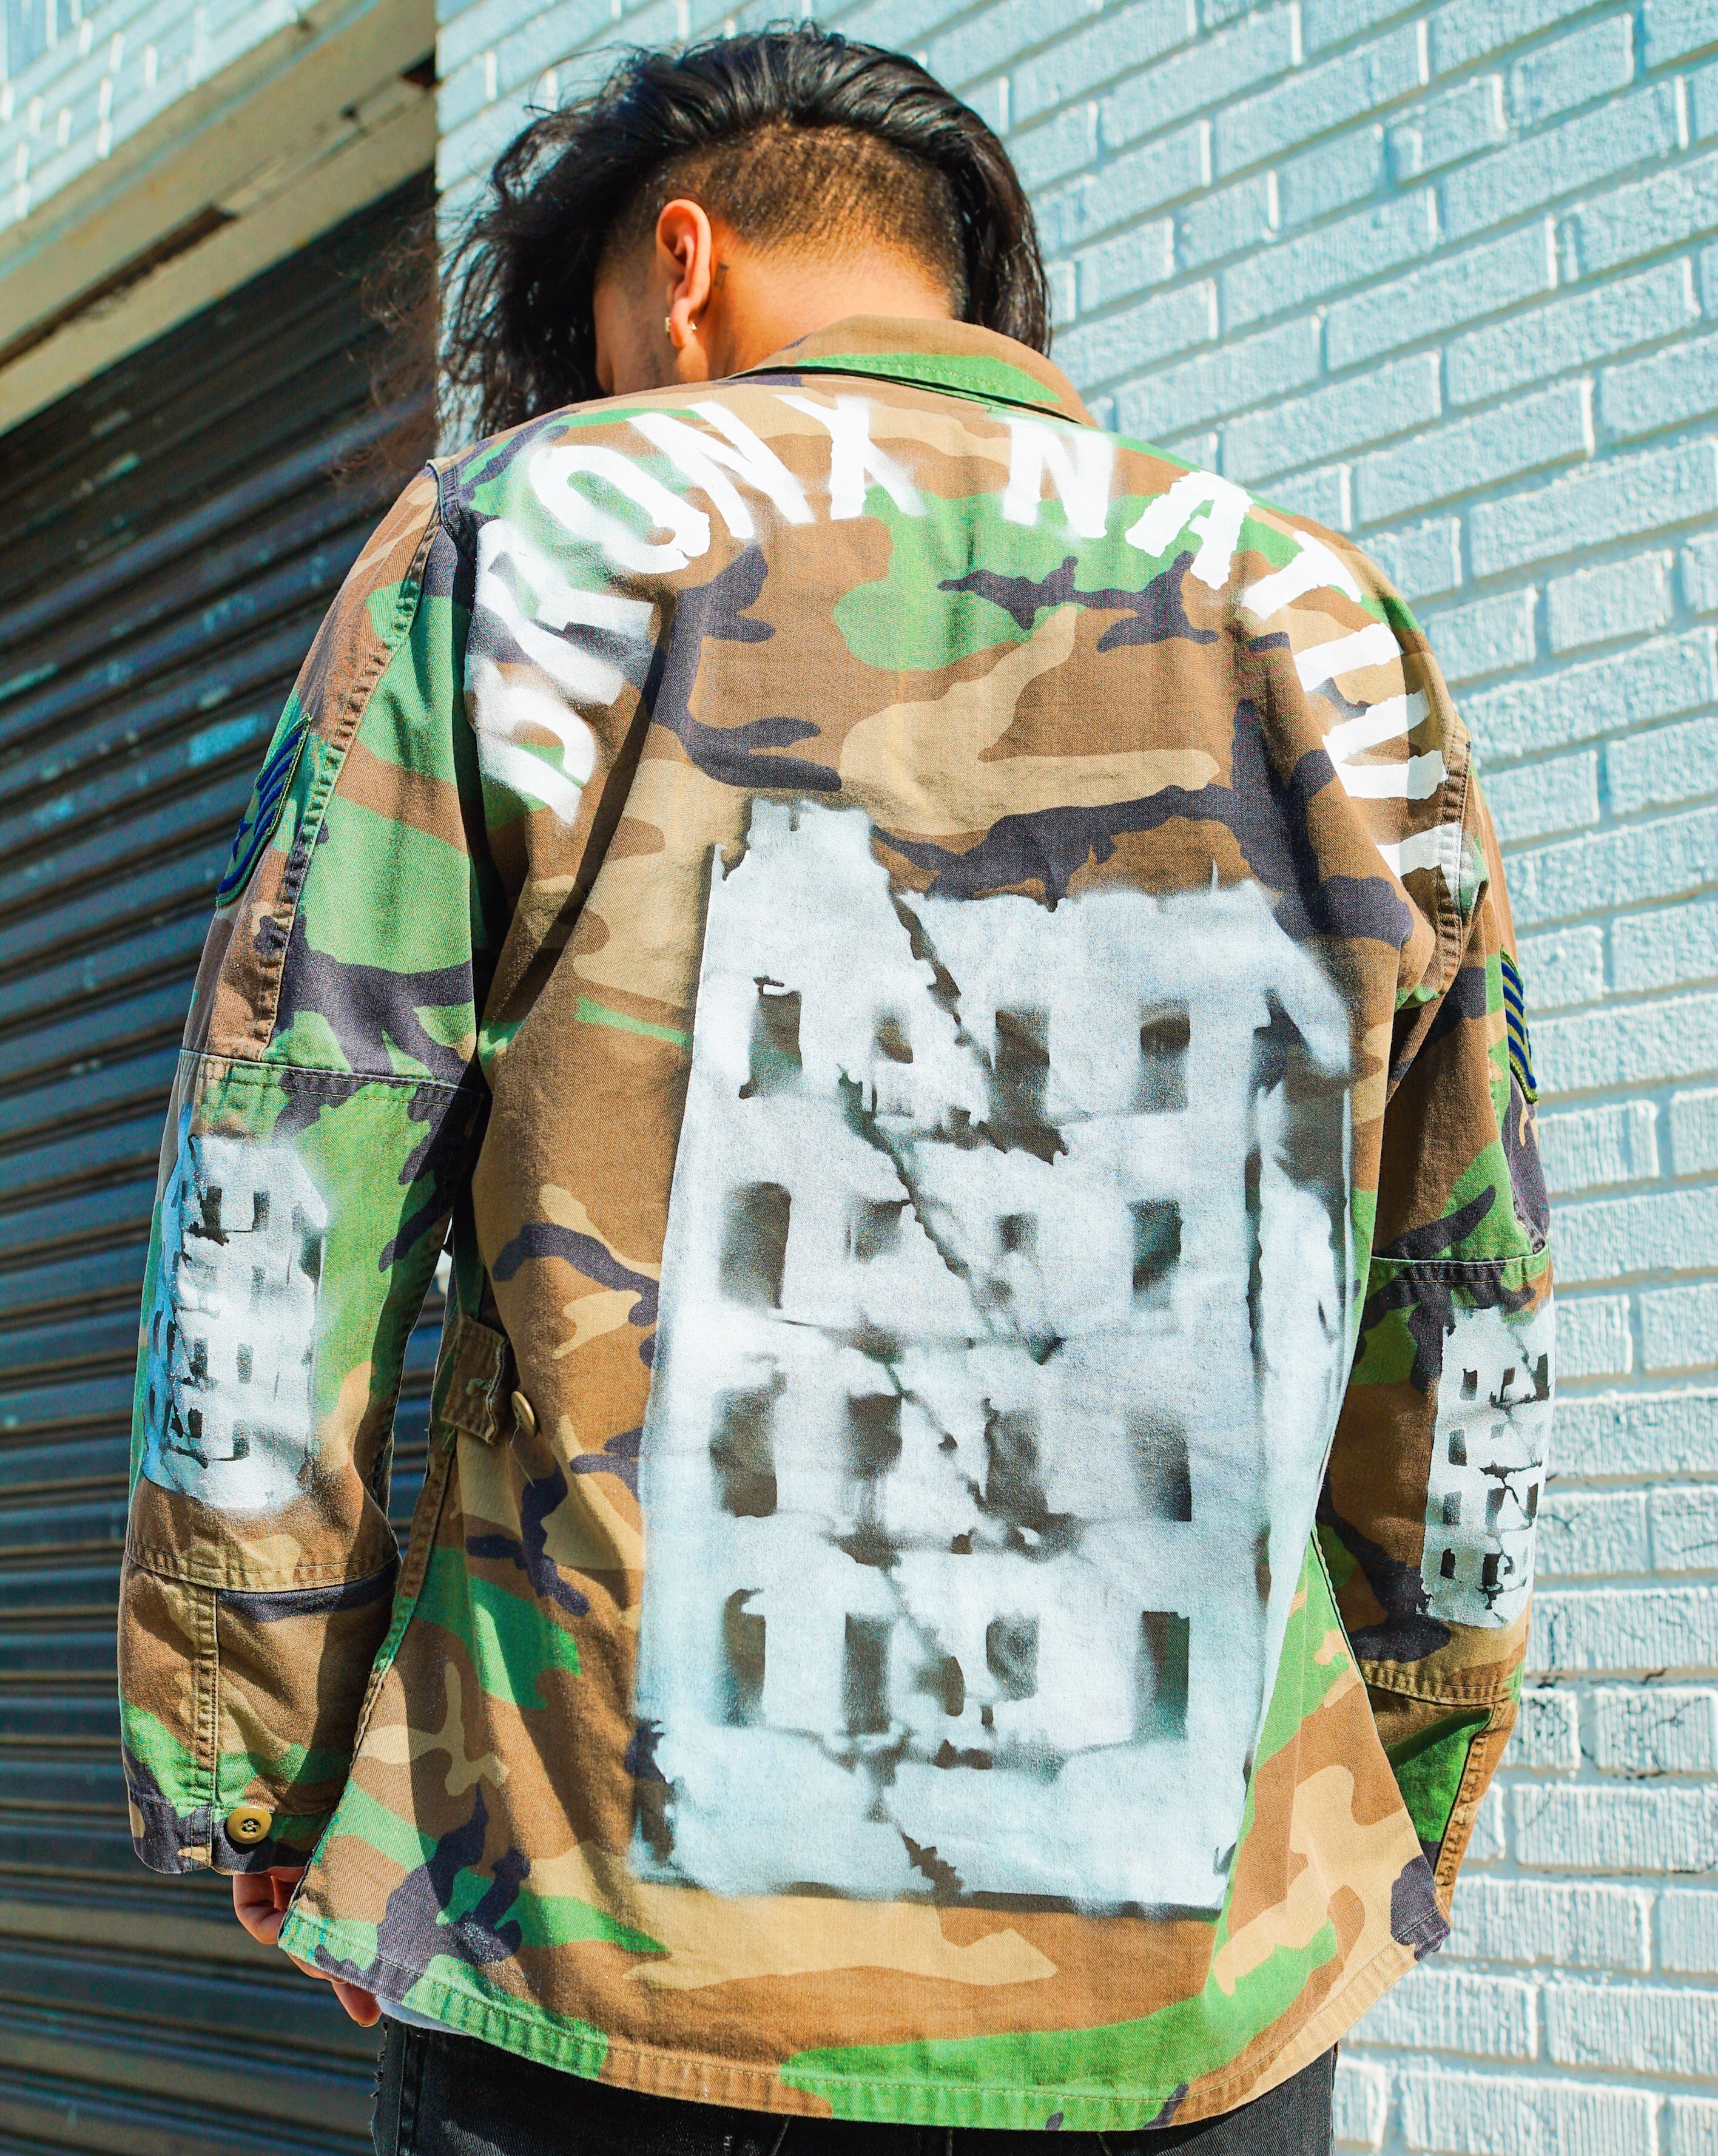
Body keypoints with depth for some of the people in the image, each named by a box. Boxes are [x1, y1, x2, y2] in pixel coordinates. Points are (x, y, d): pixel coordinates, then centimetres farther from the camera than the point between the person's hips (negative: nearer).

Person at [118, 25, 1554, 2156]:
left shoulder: (517, 543, 0)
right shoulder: (1329, 643, 7)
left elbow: (268, 1243, -4)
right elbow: (1461, 1353, 10)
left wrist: (251, 1771, 7)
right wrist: (1392, 1820, 21)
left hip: (620, 1978, -2)